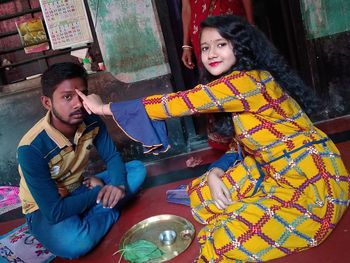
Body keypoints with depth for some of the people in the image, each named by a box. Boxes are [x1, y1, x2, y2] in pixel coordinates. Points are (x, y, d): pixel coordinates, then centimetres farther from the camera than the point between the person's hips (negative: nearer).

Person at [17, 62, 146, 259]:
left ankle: (87, 220, -13)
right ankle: (107, 213, -8)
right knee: (76, 243, -38)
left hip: (81, 190, 6)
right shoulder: (32, 149, -32)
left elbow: (112, 157, -3)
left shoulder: (92, 122, -15)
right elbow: (55, 212, -31)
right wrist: (99, 191, -21)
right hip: (44, 210, -6)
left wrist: (118, 184, -25)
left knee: (138, 169, -6)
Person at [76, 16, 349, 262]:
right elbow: (241, 142, 12)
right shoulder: (243, 84, 7)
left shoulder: (246, 80, -24)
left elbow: (175, 103, -24)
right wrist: (216, 172, -8)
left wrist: (105, 107, -15)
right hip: (276, 173, 9)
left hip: (314, 182, -9)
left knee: (228, 240, -22)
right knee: (201, 193, 6)